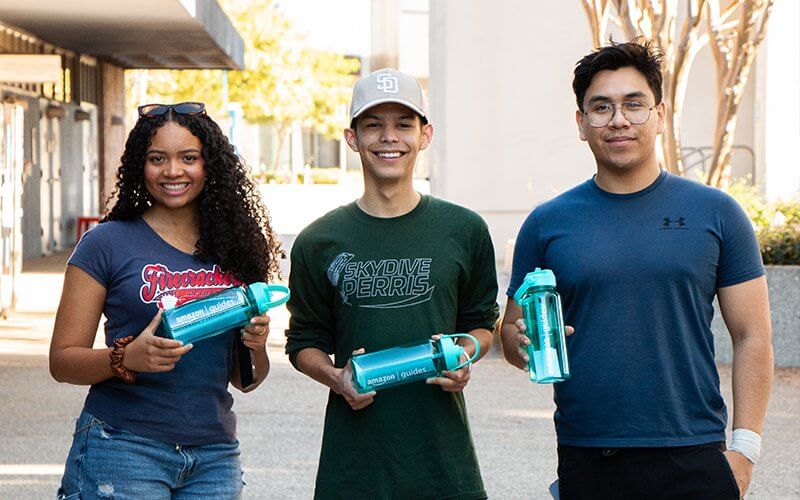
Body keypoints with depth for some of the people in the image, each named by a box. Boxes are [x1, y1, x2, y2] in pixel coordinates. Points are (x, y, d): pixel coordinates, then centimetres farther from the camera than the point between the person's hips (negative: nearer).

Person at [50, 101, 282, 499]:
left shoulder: (235, 246, 9)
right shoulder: (107, 243, -2)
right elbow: (62, 361, -4)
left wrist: (256, 344, -6)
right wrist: (127, 358, -21)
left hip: (214, 458, 4)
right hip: (123, 449, -4)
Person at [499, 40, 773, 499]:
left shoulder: (715, 213, 4)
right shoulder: (548, 223, 6)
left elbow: (753, 337, 3)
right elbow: (513, 329, 11)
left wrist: (744, 447, -5)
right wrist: (526, 343, -13)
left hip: (693, 460, -1)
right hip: (585, 460, 1)